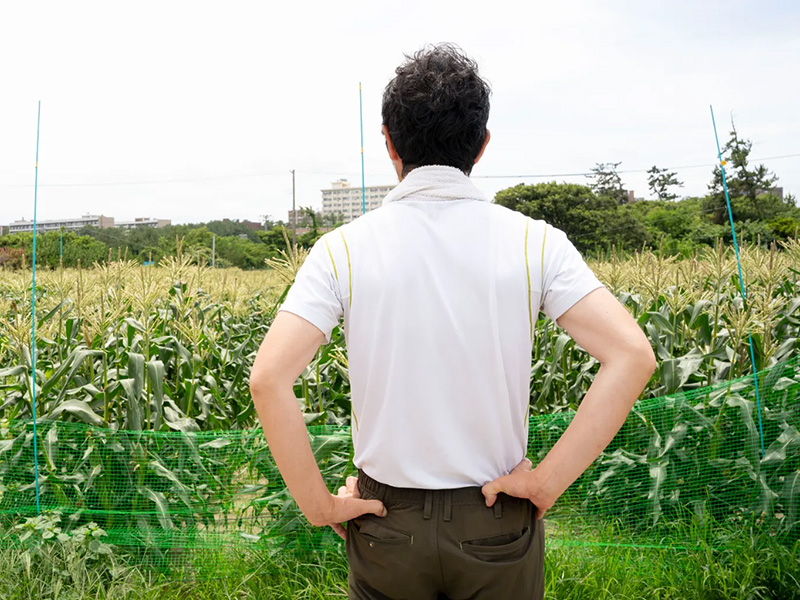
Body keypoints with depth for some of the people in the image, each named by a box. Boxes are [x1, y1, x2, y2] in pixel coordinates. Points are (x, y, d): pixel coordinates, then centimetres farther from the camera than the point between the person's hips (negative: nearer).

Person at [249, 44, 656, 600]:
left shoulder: (344, 250, -12)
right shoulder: (534, 242, -10)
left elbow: (269, 377, -20)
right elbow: (632, 356, -18)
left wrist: (319, 504, -9)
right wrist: (549, 480, -12)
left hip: (385, 520, 0)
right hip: (498, 519, 1)